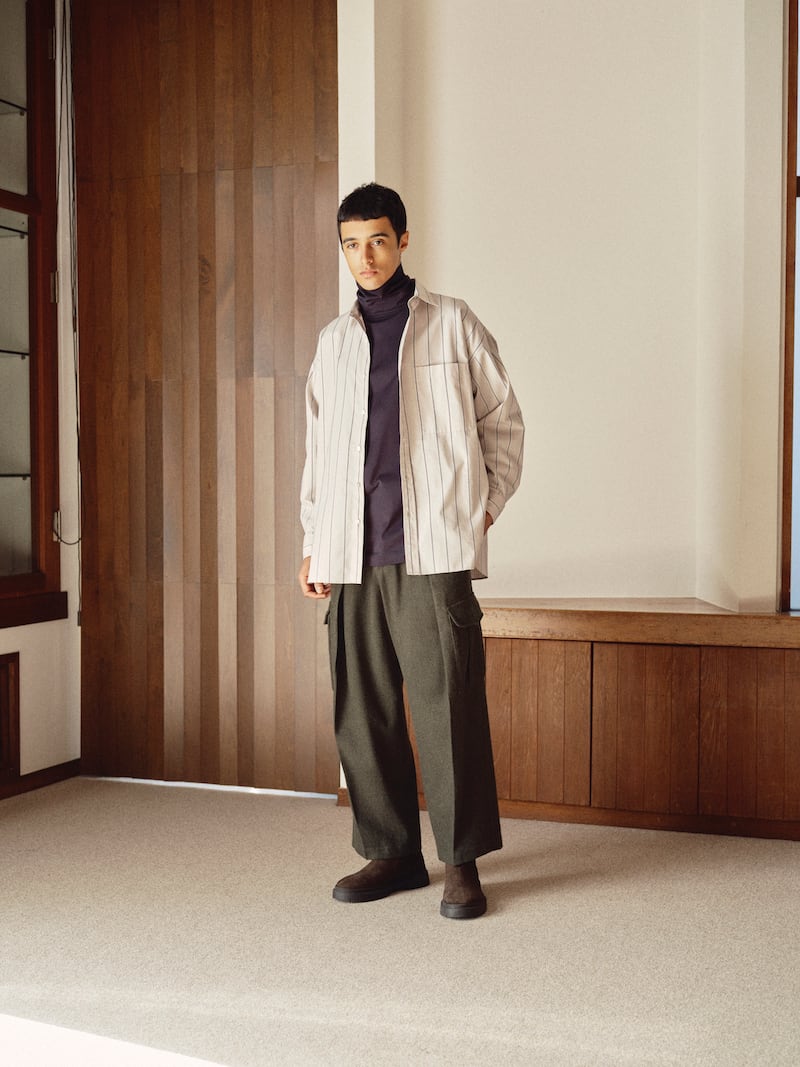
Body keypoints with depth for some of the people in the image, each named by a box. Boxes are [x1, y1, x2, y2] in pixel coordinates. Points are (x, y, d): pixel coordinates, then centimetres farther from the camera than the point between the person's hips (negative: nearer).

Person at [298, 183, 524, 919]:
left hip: (433, 551, -4)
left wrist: (485, 508, 1)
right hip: (353, 555, 4)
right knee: (362, 710, 5)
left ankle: (462, 860, 5)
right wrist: (313, 544, 14)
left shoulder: (452, 324, 7)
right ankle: (391, 851, 18)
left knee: (447, 706, -6)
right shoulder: (334, 341, 17)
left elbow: (503, 422, 10)